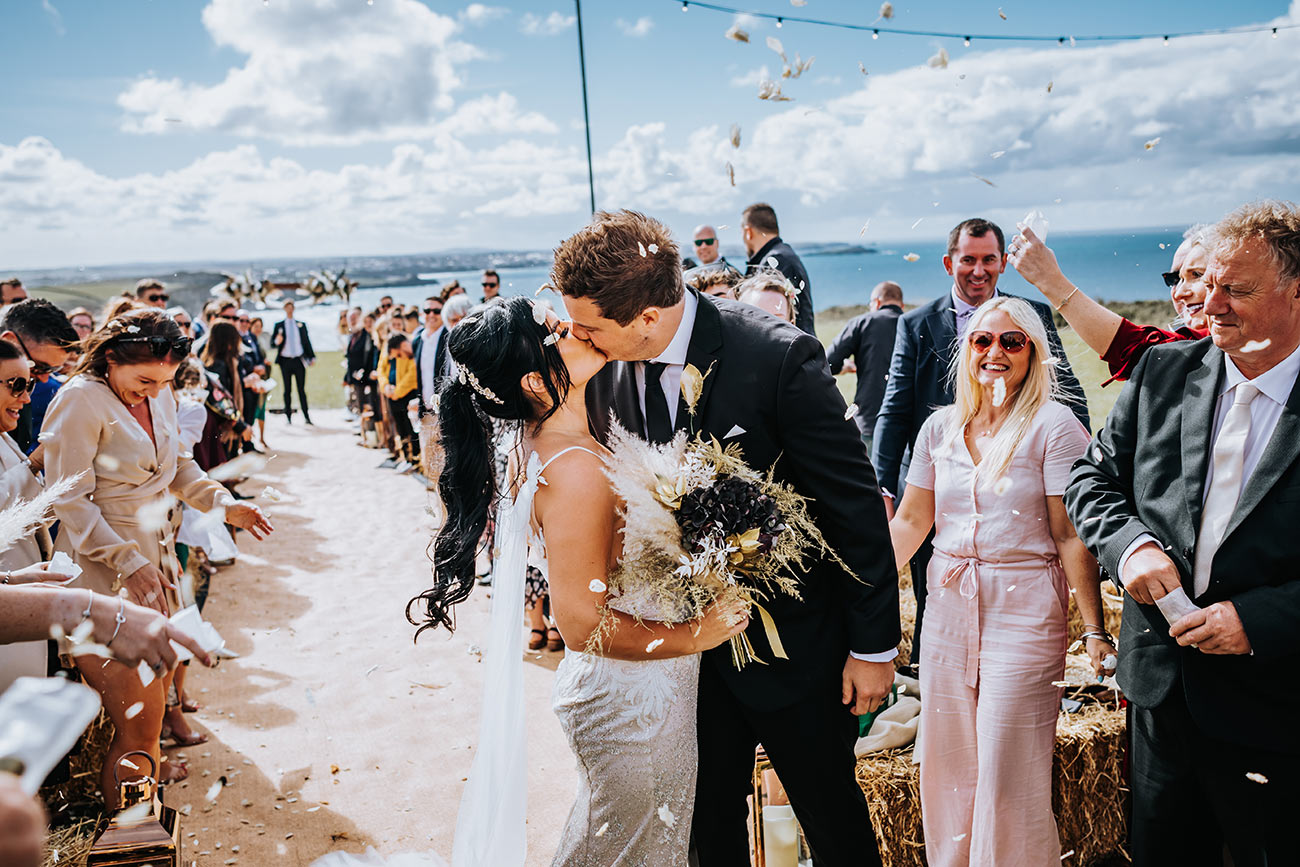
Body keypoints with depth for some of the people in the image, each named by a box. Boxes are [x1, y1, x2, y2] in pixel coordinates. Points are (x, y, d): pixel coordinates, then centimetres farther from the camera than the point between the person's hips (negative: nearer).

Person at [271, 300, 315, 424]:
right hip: (285, 361, 0)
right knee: (287, 389, 2)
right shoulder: (279, 325, 8)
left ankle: (306, 416, -3)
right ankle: (288, 416, 5)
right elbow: (272, 343, 4)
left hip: (299, 361, 1)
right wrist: (277, 342, -19)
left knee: (302, 389, -1)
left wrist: (312, 357, 4)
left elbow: (307, 341, 12)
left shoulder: (301, 325, 12)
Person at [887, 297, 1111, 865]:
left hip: (1024, 613, -5)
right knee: (945, 768, 13)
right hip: (946, 610, 5)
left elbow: (1073, 536, -10)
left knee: (1008, 776, 0)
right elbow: (909, 521, 10)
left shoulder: (1054, 426, -6)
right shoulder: (939, 427, 8)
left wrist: (1096, 630, -12)